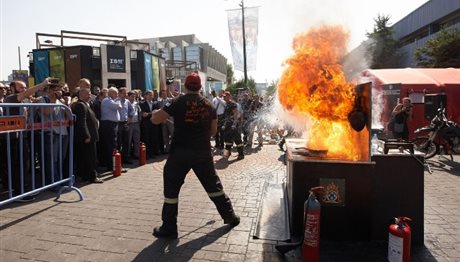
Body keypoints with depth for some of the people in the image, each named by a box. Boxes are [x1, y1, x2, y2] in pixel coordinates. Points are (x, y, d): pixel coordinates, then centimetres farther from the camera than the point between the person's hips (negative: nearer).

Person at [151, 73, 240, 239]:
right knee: (213, 184, 18)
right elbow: (213, 130, 11)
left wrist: (156, 113, 14)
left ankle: (169, 228, 13)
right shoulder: (208, 104, 6)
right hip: (203, 151, 4)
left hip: (181, 151, -3)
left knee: (171, 188, 9)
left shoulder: (178, 102, -6)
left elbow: (155, 119, -8)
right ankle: (230, 216, 28)